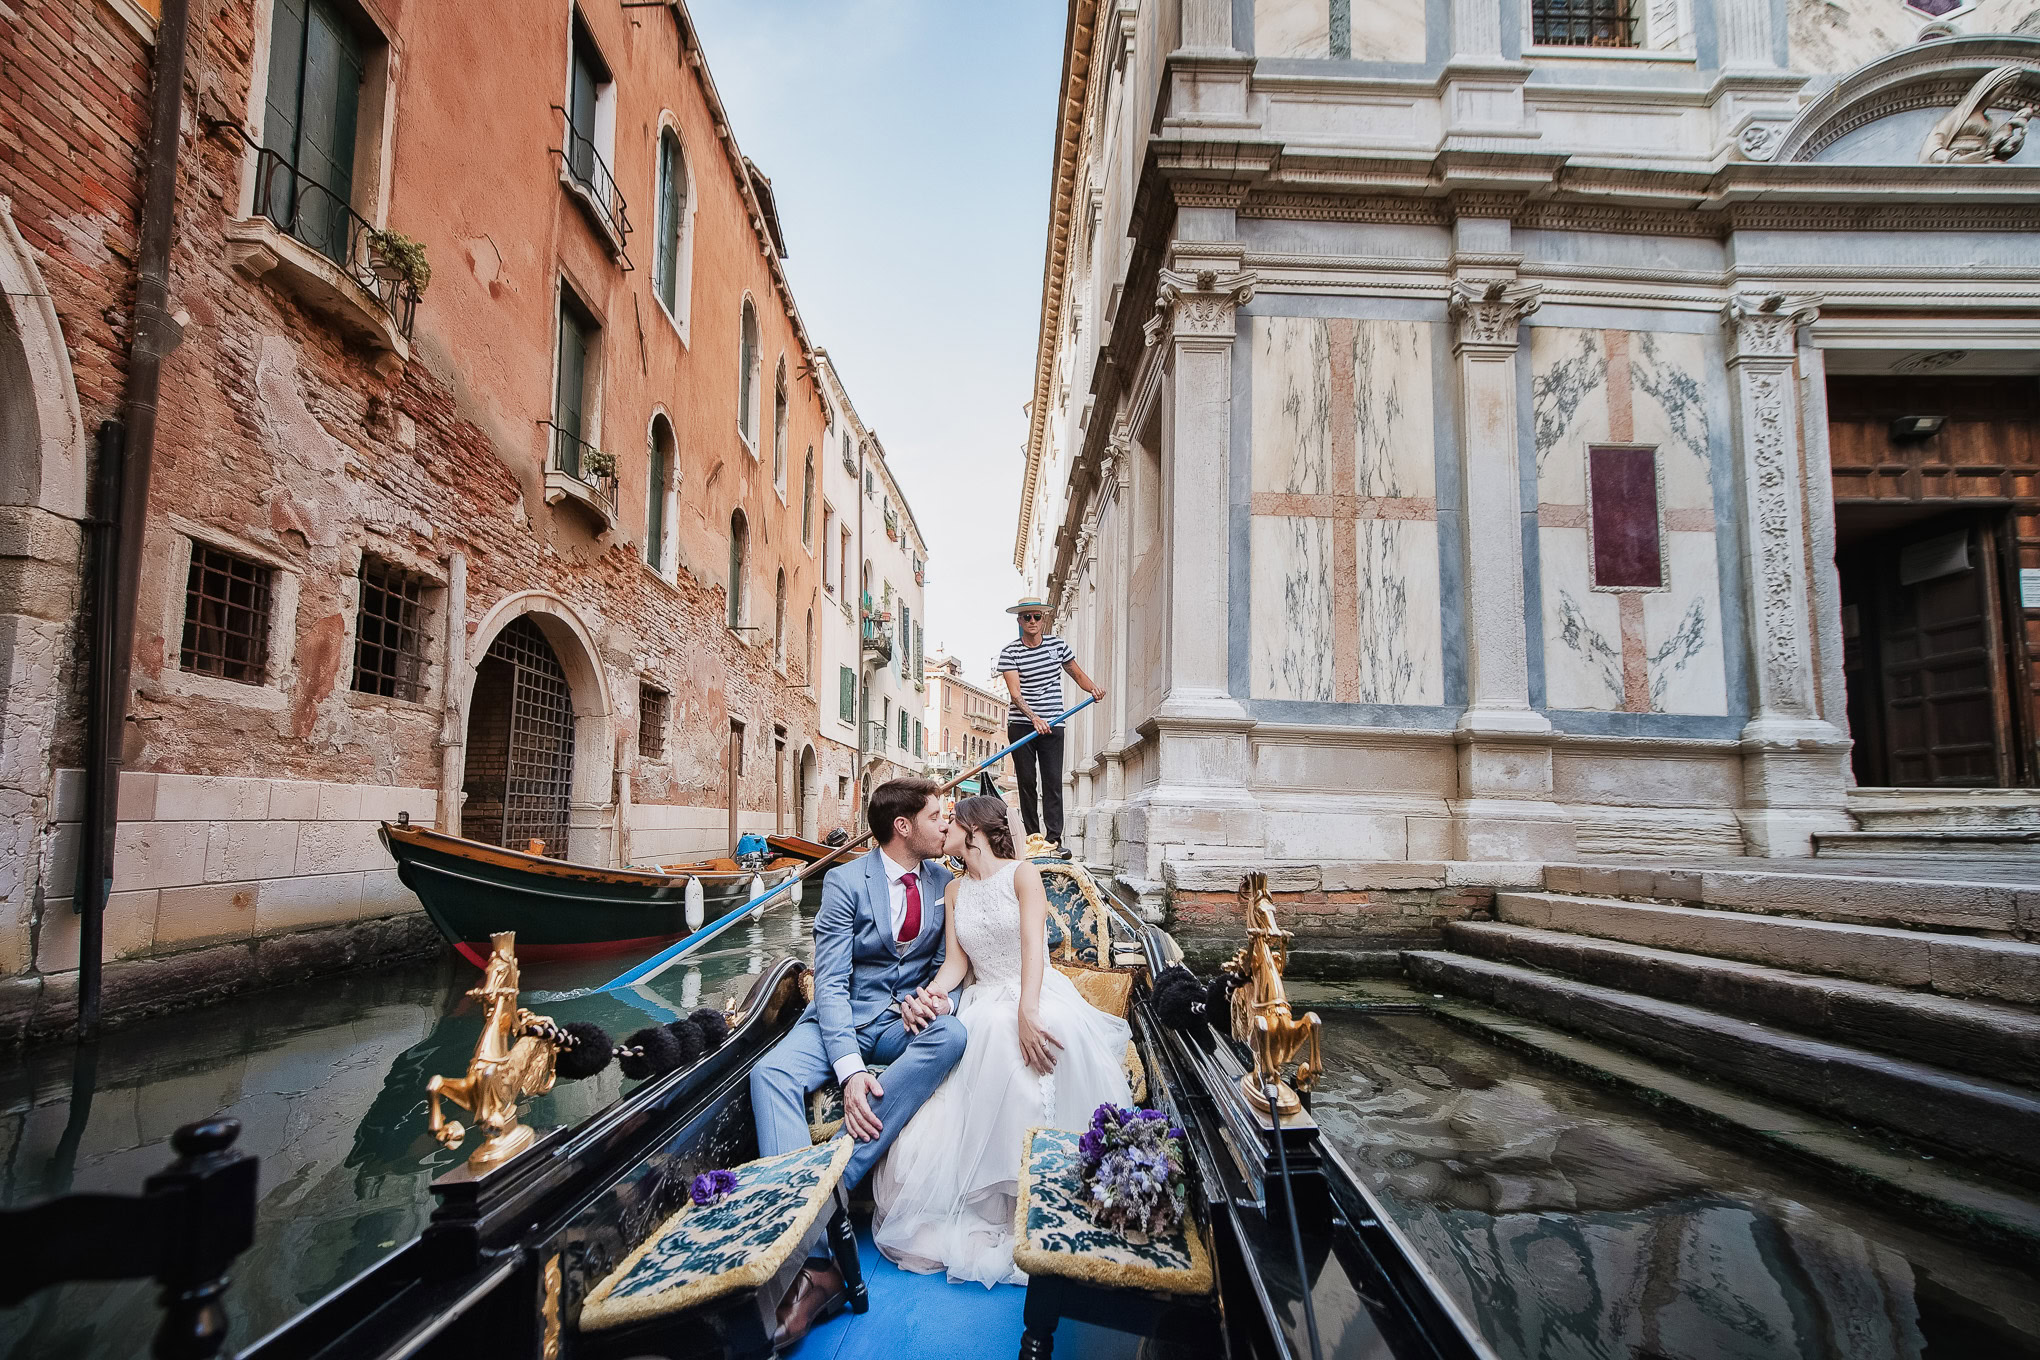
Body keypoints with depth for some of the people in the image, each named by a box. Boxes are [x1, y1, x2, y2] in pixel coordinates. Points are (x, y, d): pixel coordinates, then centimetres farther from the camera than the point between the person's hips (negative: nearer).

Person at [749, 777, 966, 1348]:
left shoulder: (943, 881, 6)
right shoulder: (844, 881, -8)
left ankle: (830, 1183, -32)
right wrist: (850, 1070, -28)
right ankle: (814, 1263, -37)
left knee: (952, 1034, -33)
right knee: (771, 1074, -31)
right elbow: (830, 981, -14)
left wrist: (926, 996, -14)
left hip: (904, 1020, 2)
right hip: (843, 1016, -2)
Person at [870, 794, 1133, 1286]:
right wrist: (933, 991, -16)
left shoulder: (1022, 874, -1)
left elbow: (1033, 945, -14)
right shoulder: (955, 890, 16)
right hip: (987, 1003, 4)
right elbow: (956, 959, 8)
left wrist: (1027, 1011, -29)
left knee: (1052, 1033, -38)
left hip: (1039, 994, -3)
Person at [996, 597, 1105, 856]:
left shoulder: (1057, 644, 6)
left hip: (1052, 724, 1)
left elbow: (1078, 674, 15)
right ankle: (1033, 838, 11)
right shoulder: (1010, 653, -3)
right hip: (1021, 724, -1)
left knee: (1053, 781, -6)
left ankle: (1054, 839, -7)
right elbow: (1015, 692, -13)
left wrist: (1093, 688, -7)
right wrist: (1034, 717, -28)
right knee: (1026, 781, 3)